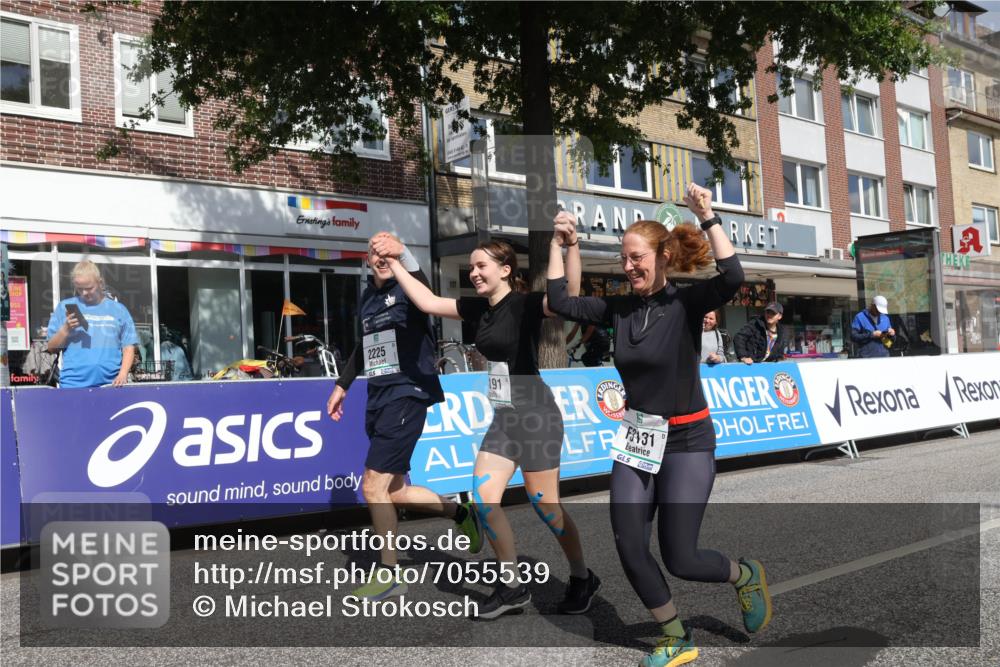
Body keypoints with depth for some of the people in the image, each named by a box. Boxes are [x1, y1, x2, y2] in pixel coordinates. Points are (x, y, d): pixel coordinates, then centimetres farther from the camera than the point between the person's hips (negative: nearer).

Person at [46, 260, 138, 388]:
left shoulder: (118, 310, 10)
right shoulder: (64, 307, 10)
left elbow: (128, 346, 7)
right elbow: (52, 347, 10)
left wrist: (123, 374, -7)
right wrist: (65, 329, -9)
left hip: (111, 384, 0)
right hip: (73, 384, 0)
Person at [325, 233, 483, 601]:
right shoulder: (368, 295, 15)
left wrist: (404, 256, -48)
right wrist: (342, 385, 30)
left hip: (406, 396, -8)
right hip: (377, 398, 8)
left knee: (373, 486, -9)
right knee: (394, 491, 9)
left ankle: (389, 575, 7)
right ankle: (461, 513, 31)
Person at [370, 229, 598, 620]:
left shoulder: (525, 304, -15)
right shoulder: (479, 308, 7)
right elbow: (427, 302, 12)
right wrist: (393, 262, 11)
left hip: (535, 414, -7)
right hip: (503, 417, 8)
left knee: (545, 506, 1)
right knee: (483, 499, 1)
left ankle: (583, 579, 23)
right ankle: (513, 587, 16)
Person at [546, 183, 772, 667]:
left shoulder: (685, 304, -12)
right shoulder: (618, 309, 2)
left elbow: (732, 278, -29)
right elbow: (560, 302, 5)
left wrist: (708, 217, -28)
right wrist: (559, 246, 3)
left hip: (687, 443, -5)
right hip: (636, 440, 5)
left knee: (679, 558, -4)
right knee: (629, 549, 1)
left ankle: (747, 576, 30)